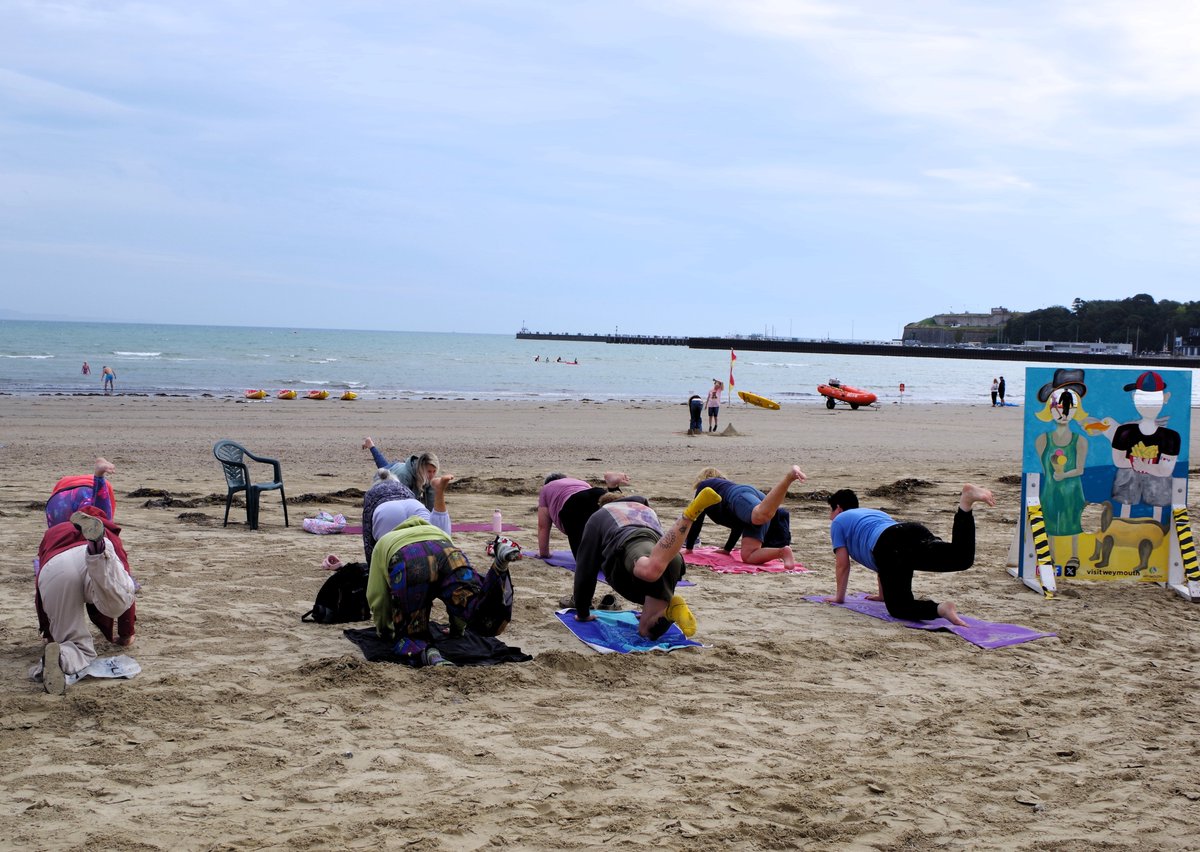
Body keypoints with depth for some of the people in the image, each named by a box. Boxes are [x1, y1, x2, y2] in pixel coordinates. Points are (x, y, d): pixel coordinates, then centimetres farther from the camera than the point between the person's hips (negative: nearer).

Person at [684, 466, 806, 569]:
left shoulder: (704, 486, 34)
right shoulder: (729, 486, 51)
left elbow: (697, 519, 29)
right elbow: (739, 523, 50)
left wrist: (688, 547, 37)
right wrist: (727, 549, 59)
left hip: (743, 497, -6)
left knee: (762, 514, -42)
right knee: (747, 557, -12)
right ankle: (783, 552, -38)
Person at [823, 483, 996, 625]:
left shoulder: (838, 522, 29)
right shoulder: (874, 512, 47)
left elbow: (843, 565, 23)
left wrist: (839, 597, 35)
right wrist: (882, 595, 55)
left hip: (892, 548, -5)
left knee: (899, 607, -8)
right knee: (962, 559, -19)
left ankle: (939, 609, -37)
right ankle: (965, 502, -39)